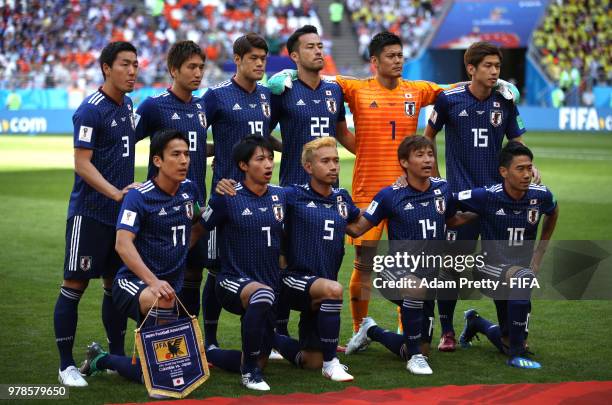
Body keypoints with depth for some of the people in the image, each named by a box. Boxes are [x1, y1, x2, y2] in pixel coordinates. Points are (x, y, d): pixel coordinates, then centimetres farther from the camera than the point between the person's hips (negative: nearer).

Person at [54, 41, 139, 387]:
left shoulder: (127, 105, 11)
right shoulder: (91, 110, -14)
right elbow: (82, 164, -17)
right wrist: (116, 193, -27)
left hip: (122, 212, 8)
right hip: (89, 212, -8)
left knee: (117, 284, 13)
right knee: (75, 285, -3)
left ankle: (117, 355, 23)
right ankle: (66, 364, 1)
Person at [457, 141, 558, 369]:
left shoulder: (540, 196, -8)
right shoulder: (487, 196, -20)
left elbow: (552, 214, 16)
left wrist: (539, 254, 15)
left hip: (520, 270, 5)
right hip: (489, 267, -5)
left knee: (509, 345, 10)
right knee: (523, 276, -39)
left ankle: (476, 323, 46)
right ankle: (516, 356, -30)